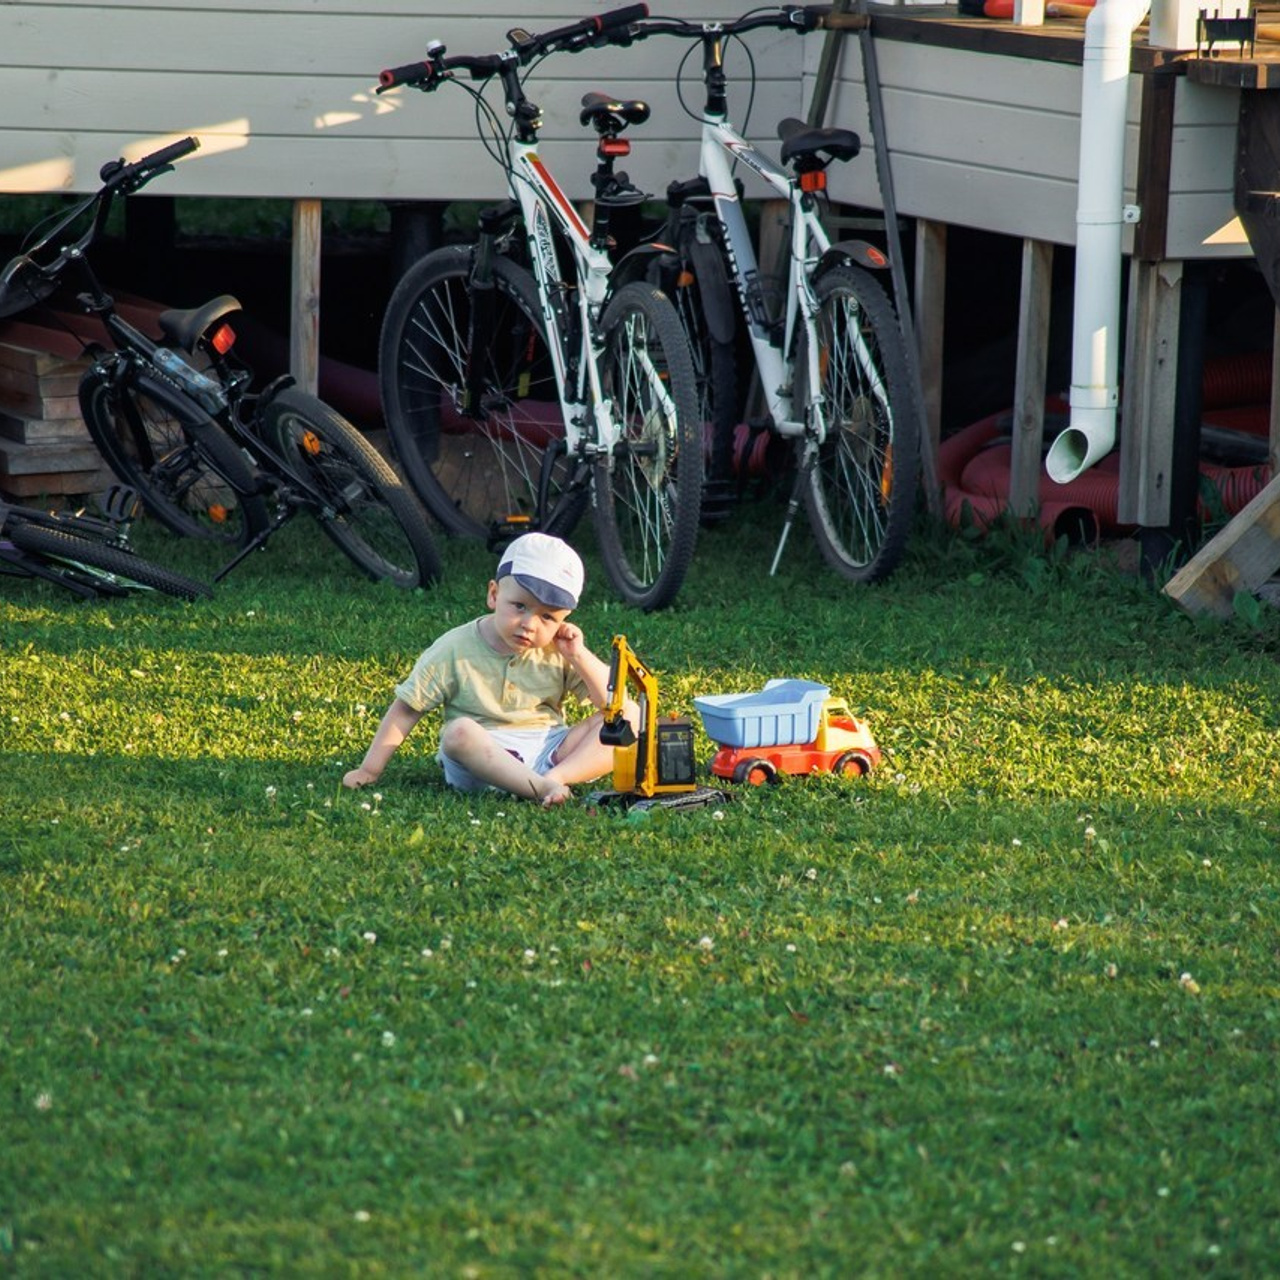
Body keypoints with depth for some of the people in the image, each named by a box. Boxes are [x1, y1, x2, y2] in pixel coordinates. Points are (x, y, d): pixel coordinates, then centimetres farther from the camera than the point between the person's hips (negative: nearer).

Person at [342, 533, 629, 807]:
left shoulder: (559, 652, 3)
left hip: (549, 751, 2)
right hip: (485, 753, -2)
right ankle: (541, 788, -46)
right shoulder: (455, 651, -3)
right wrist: (369, 770, -3)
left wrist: (579, 657, -13)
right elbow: (405, 711, 1)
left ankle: (557, 777, -38)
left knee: (629, 717, -16)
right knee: (458, 733, -35)